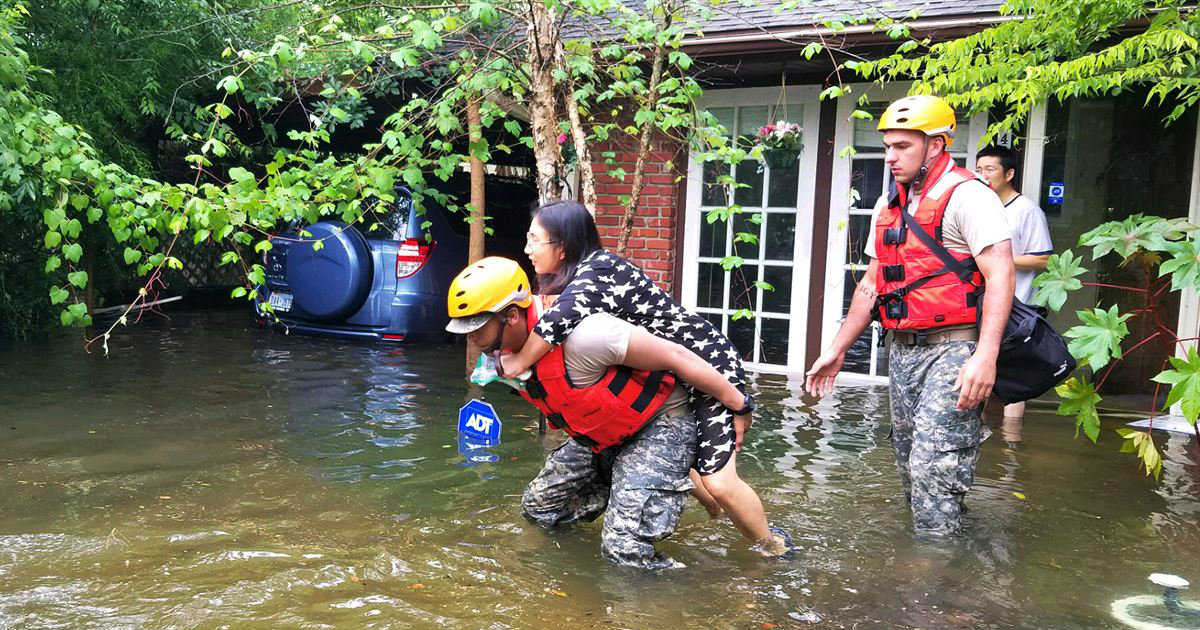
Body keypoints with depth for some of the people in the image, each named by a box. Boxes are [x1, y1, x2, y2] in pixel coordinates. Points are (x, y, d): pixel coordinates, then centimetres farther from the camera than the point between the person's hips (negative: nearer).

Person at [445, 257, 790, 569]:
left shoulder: (578, 336, -35)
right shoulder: (506, 348, -7)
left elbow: (676, 357, -27)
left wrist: (739, 404, -18)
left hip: (661, 425, -9)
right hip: (600, 437, 9)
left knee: (624, 548, -21)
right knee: (538, 506, 12)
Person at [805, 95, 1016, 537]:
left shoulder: (966, 196, -8)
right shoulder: (888, 207, 16)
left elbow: (999, 275, -17)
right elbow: (871, 284, 21)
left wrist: (986, 356, -27)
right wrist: (837, 350, 19)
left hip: (953, 349, -8)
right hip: (903, 351, 8)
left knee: (934, 466, -11)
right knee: (910, 464, 11)